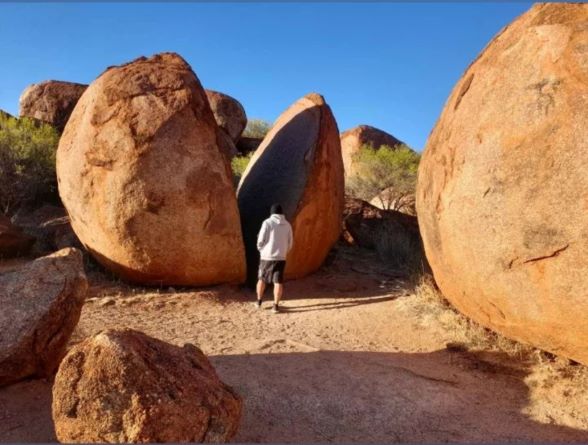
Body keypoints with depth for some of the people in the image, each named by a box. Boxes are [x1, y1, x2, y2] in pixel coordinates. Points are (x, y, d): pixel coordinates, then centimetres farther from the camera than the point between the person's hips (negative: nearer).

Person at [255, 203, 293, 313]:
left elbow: (260, 240, -8)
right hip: (280, 257, 2)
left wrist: (261, 250, 12)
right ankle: (276, 305, 1)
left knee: (262, 278, 16)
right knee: (278, 281, 4)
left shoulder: (267, 222, -7)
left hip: (266, 257, -1)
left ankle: (259, 301, 26)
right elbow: (290, 243, 8)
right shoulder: (287, 225, 3)